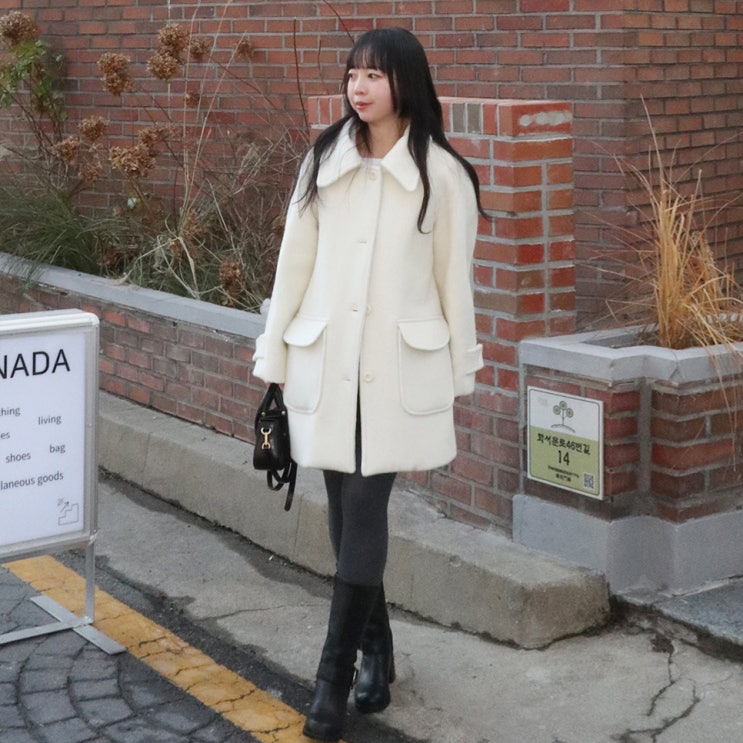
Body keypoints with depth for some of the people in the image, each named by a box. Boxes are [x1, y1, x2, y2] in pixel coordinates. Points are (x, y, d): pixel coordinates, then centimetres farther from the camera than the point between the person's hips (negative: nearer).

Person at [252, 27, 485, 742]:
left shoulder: (442, 175, -4)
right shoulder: (323, 161, 4)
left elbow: (454, 280, 1)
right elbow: (294, 262, 6)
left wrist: (458, 375, 3)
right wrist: (272, 357, 6)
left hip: (400, 368, -3)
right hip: (324, 363, 3)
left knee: (364, 510, -7)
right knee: (346, 511, 9)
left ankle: (333, 677, -1)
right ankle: (376, 650, 27)